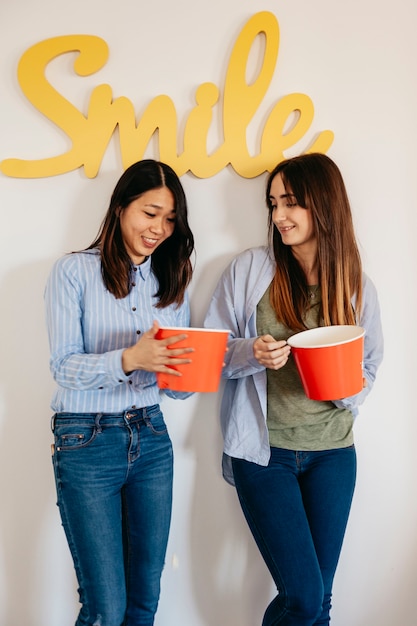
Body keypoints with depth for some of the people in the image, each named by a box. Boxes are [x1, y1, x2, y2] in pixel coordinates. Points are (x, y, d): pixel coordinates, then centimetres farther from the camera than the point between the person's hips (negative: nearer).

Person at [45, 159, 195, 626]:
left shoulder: (171, 280, 10)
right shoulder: (74, 272, -4)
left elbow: (177, 382, 10)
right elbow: (63, 366, -12)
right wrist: (129, 359, -28)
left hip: (151, 438, 5)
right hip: (86, 443, -4)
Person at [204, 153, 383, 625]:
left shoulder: (358, 287, 2)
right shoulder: (250, 269, -4)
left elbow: (370, 368, 11)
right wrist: (251, 354, -19)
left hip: (332, 453, 3)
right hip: (263, 450, -2)